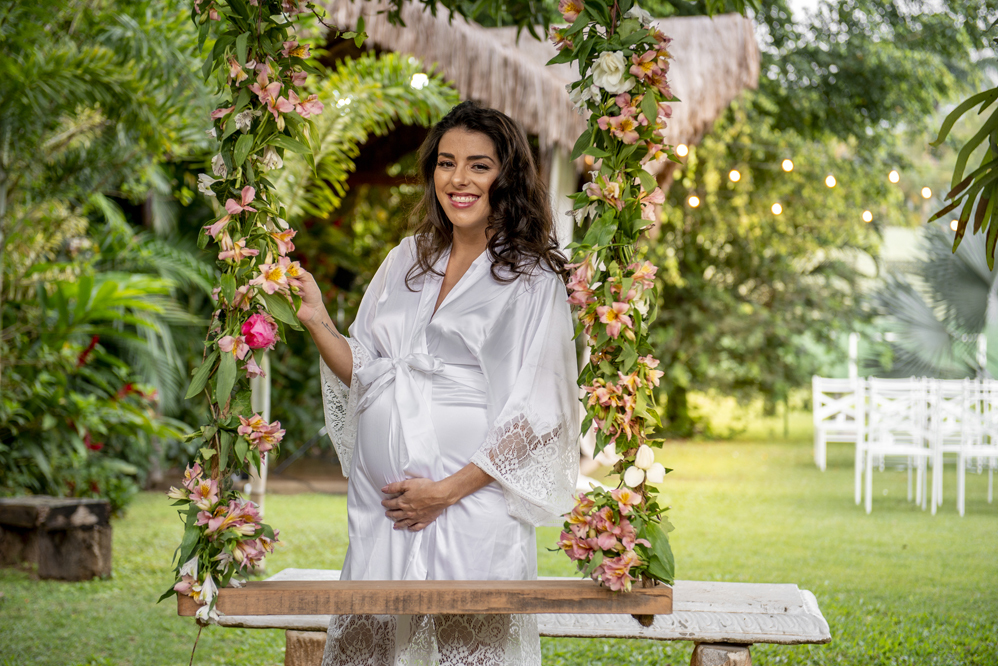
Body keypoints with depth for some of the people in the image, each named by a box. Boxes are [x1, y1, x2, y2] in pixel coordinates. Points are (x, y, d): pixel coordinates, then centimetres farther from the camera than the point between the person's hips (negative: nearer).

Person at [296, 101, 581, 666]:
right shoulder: (408, 260, 13)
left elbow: (535, 416, -9)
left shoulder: (532, 279, -4)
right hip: (381, 504, 5)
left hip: (472, 508, -5)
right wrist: (316, 322, 1)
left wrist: (448, 490, -13)